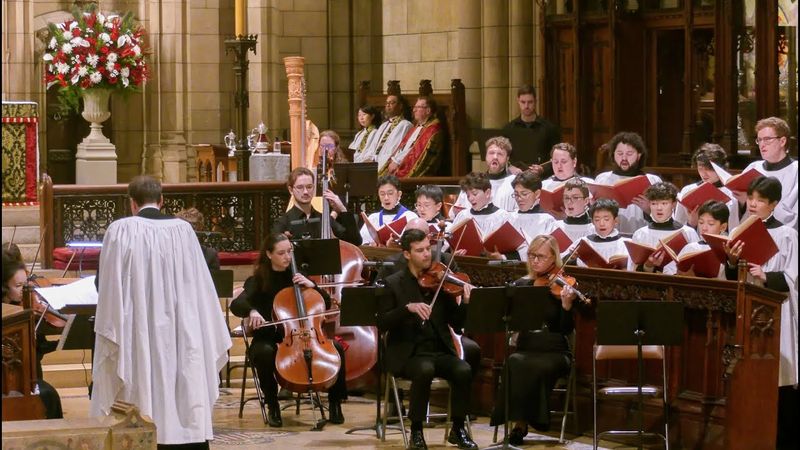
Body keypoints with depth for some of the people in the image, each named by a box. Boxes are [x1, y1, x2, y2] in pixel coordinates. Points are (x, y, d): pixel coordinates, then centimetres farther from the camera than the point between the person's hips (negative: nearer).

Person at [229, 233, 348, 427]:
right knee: (264, 353, -39)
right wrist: (251, 311, -41)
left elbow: (326, 304, 11)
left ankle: (334, 404, -7)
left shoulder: (296, 277, 11)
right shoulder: (258, 280, -1)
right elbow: (236, 305, -19)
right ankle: (273, 407, -19)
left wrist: (311, 285, -7)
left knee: (336, 348, -22)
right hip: (268, 338, -3)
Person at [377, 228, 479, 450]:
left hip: (440, 351, 3)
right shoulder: (393, 284, 3)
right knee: (424, 370, -35)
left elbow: (456, 324, 7)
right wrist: (408, 307, -22)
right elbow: (382, 323, -8)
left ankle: (458, 429, -8)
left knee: (463, 370, -27)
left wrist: (465, 303, -13)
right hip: (408, 354, -3)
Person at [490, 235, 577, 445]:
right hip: (526, 349, 2)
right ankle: (518, 419, -24)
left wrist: (567, 305, -25)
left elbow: (567, 330, -8)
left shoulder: (563, 287, 0)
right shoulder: (522, 285, 10)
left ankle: (522, 423, -22)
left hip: (556, 352, -2)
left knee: (537, 367, -35)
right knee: (515, 363, -33)